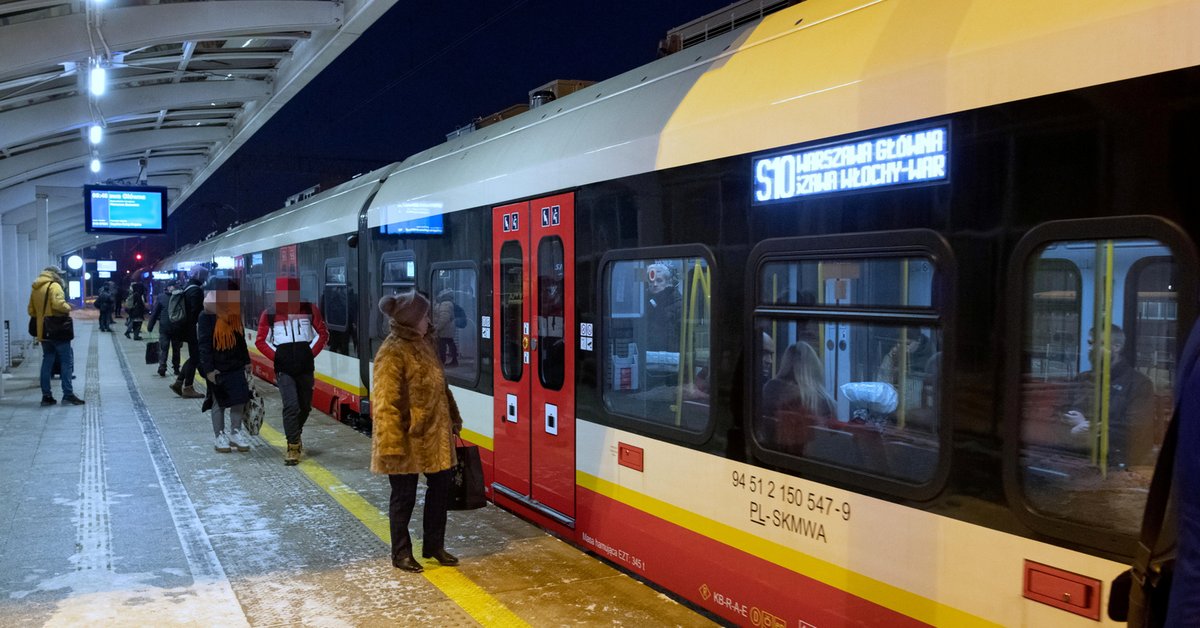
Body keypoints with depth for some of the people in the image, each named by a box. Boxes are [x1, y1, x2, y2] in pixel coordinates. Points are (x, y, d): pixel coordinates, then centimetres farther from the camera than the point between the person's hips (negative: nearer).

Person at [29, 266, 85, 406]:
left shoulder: (35, 289, 15)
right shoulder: (54, 286, -10)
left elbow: (31, 311, 17)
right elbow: (58, 304, -24)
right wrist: (68, 308, -7)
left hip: (43, 332, 8)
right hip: (58, 331, -8)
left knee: (47, 362, 10)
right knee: (66, 361, -2)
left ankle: (46, 396, 9)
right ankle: (68, 394, -5)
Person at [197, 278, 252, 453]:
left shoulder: (234, 315, 7)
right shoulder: (206, 317, -12)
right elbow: (203, 345, -14)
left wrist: (246, 360, 18)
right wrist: (208, 369, -17)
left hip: (235, 366, 6)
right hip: (217, 368, -6)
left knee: (239, 399, 4)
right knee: (219, 402, 4)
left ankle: (236, 433, 18)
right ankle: (219, 436, 16)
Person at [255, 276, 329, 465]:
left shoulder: (310, 310, -1)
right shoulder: (269, 314, -4)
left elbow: (323, 333, 8)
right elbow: (261, 341, 4)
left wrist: (312, 352, -1)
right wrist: (275, 356, -5)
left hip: (305, 366, 3)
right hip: (284, 368, -3)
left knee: (305, 405, 14)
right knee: (291, 405, -14)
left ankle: (295, 435, 41)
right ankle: (293, 447, -6)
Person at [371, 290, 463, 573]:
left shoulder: (424, 343, 8)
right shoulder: (392, 353, -19)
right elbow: (385, 403, -20)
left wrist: (452, 417, 20)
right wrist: (391, 444, -22)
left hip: (435, 433, 8)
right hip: (408, 438, -8)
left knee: (440, 487, 15)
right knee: (404, 496, 7)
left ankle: (435, 545, 31)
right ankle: (401, 553, 24)